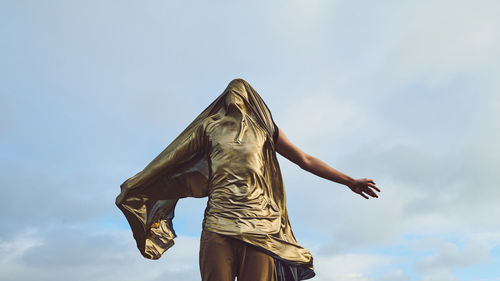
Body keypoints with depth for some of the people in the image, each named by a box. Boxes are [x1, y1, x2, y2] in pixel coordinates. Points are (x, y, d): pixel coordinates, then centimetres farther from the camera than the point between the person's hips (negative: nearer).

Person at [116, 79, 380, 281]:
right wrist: (134, 188, 29)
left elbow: (306, 161, 20)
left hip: (259, 226, 0)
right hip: (218, 224, 0)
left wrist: (350, 181, 18)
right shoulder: (210, 127, 20)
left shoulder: (265, 129, 19)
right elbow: (172, 159, 24)